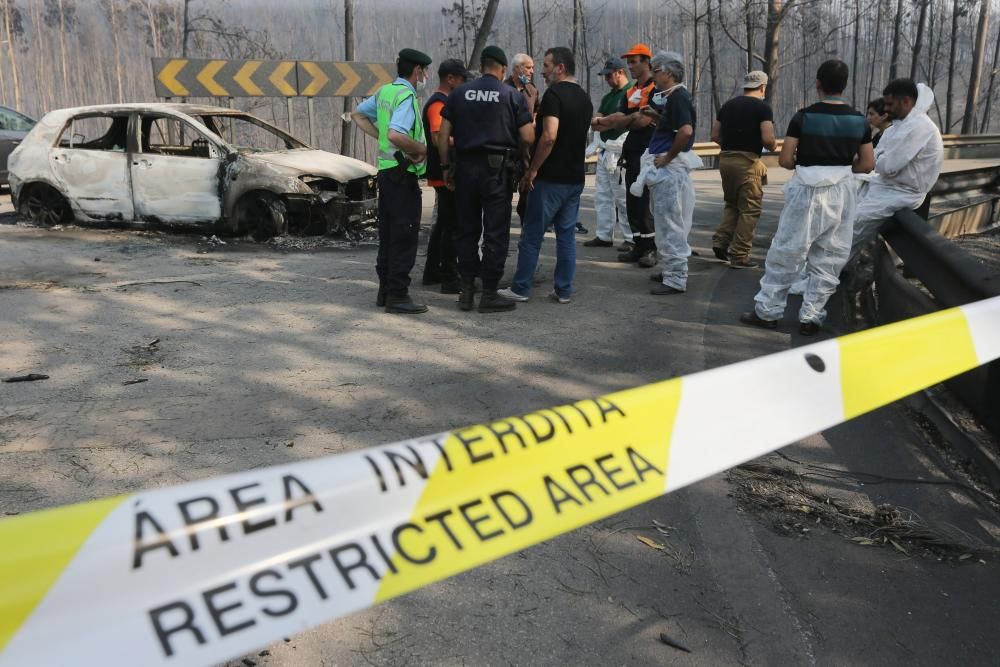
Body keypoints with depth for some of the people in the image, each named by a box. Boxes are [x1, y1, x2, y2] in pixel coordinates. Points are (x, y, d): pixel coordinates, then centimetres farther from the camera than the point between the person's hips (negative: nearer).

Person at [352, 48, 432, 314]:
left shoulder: (384, 91, 12)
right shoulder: (406, 96, -16)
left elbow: (358, 114, 23)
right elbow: (396, 135, -29)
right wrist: (422, 149, -15)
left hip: (385, 170, 9)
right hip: (403, 174, -9)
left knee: (387, 234, 14)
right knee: (405, 237, -5)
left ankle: (385, 291, 20)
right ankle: (397, 295, -3)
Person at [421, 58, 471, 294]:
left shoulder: (444, 102, 18)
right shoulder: (438, 104, -15)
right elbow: (439, 138, -29)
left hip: (443, 174, 11)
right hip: (446, 175, -11)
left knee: (443, 223, 17)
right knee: (451, 226, -7)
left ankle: (432, 272, 25)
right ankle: (449, 279, -3)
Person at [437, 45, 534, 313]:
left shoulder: (459, 93, 7)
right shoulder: (513, 95, 0)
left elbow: (443, 134, 3)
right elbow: (528, 138, -5)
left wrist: (446, 166, 10)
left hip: (465, 167, 3)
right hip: (498, 169, -3)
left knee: (467, 230, 12)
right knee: (495, 233, 2)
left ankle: (466, 291, 15)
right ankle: (489, 294, 4)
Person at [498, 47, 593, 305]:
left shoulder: (554, 94, -14)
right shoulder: (584, 98, 13)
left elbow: (549, 136, -24)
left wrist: (532, 169, -17)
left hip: (550, 177, -8)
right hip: (576, 177, 8)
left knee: (532, 235, 2)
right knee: (566, 235, 11)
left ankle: (520, 288, 9)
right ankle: (563, 290, 14)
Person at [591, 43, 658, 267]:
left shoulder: (656, 89, -8)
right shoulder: (631, 91, 18)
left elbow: (643, 120, -17)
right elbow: (620, 117, 7)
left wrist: (609, 122, -9)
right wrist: (604, 122, -14)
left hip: (648, 153, -8)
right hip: (632, 153, 8)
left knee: (642, 202, -9)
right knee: (632, 202, 9)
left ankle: (650, 248, -2)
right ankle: (640, 246, 17)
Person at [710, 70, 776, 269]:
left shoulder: (728, 105, 11)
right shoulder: (762, 107, -6)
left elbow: (715, 135, 11)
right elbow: (768, 139, -16)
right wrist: (772, 145, 5)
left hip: (725, 159, 6)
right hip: (748, 161, -6)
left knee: (732, 204, 22)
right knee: (749, 210, 3)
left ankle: (720, 241, 8)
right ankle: (739, 256, 3)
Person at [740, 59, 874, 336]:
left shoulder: (803, 117, -7)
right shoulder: (858, 120, 2)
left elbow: (784, 160, -8)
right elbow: (867, 164, 5)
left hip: (808, 191, -3)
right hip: (841, 193, 3)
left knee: (786, 253, 6)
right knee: (828, 259, 9)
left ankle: (768, 311, 11)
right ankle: (811, 317, 11)